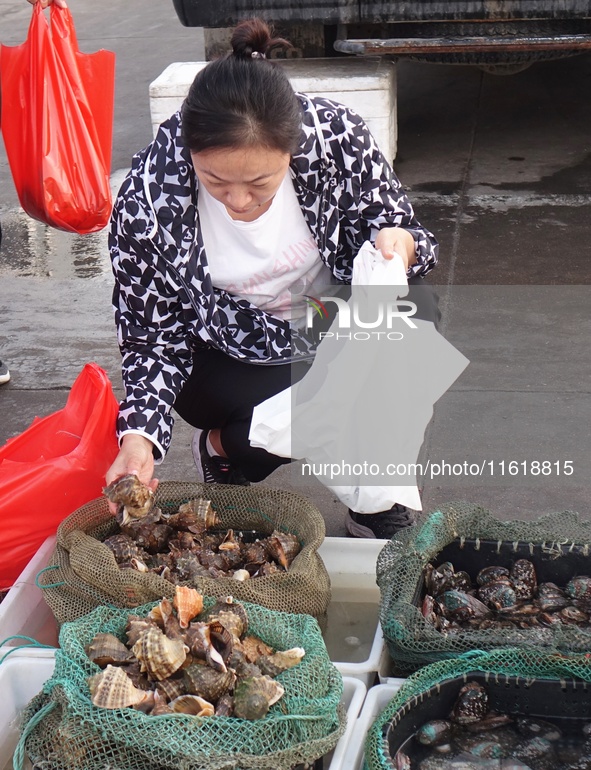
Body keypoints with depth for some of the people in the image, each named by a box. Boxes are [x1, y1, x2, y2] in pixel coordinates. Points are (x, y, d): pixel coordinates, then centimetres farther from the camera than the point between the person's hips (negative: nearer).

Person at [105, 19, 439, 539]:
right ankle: (220, 448, 6)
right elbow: (154, 336, -15)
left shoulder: (335, 134, -26)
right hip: (229, 363, -3)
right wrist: (139, 435, -30)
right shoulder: (147, 201, -28)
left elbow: (388, 220, -8)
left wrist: (398, 241, -33)